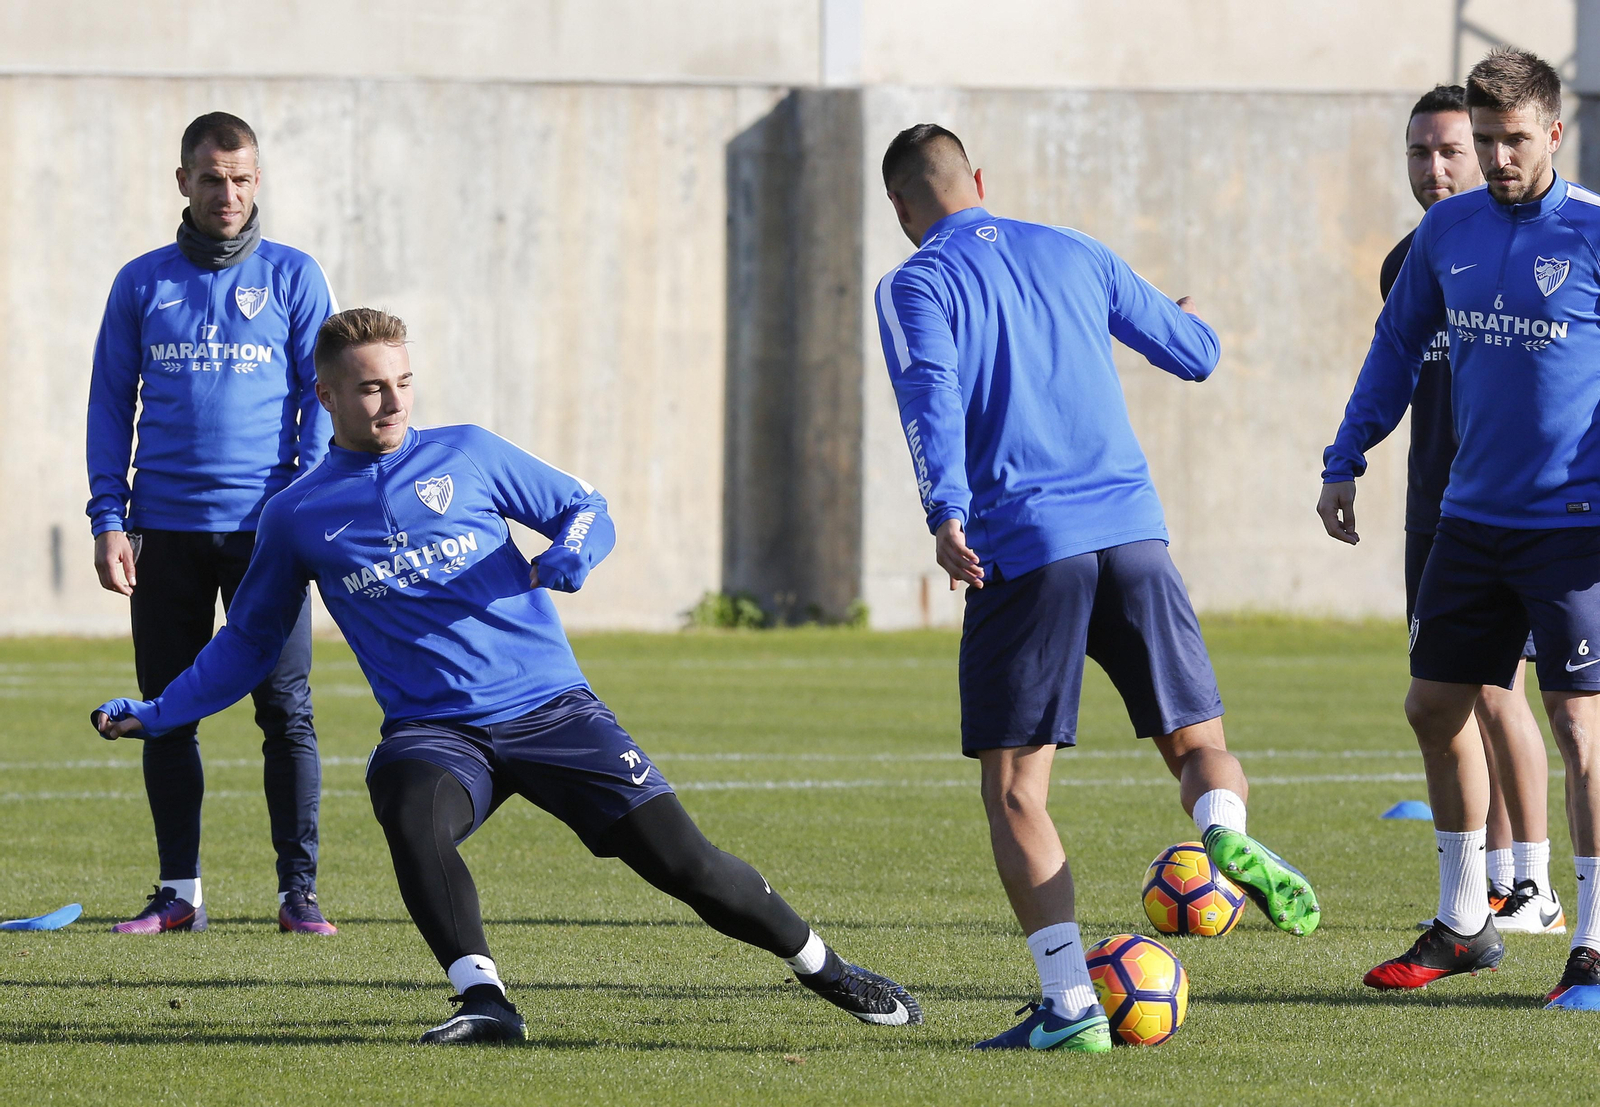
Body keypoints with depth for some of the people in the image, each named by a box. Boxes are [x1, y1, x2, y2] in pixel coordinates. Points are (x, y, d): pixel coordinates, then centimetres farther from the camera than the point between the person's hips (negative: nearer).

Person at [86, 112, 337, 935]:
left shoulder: (293, 278, 6)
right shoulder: (143, 284, 10)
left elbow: (320, 397, 5)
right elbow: (111, 404, 11)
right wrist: (108, 518, 1)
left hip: (264, 527, -2)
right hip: (165, 528, 2)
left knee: (285, 707, -4)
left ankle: (299, 889, 0)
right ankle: (178, 891, 11)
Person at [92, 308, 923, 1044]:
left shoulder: (465, 455, 4)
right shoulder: (296, 516, 7)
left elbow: (584, 508, 11)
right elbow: (249, 640, 18)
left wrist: (573, 550, -12)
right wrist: (155, 713, 12)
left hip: (550, 708, 0)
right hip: (433, 732, 0)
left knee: (681, 861, -7)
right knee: (412, 817, -36)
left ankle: (820, 967, 14)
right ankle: (482, 999, -31)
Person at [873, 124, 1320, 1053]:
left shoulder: (916, 287, 4)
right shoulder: (1072, 254, 18)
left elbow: (931, 393, -15)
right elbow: (1197, 354, 26)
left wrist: (946, 513, -28)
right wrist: (1183, 316, 50)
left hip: (1023, 552, -3)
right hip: (1133, 533, 3)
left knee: (1015, 789, 2)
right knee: (1199, 743, 11)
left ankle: (1071, 1005, -9)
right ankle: (1225, 834, -25)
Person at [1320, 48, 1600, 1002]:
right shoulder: (1449, 230, 7)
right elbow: (1398, 344, 20)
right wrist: (1347, 460, 16)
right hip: (1472, 519, 6)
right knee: (1437, 705, 9)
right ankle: (1463, 925, 23)